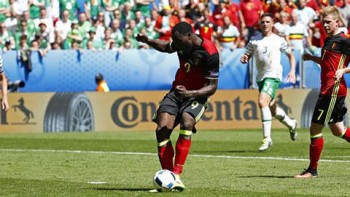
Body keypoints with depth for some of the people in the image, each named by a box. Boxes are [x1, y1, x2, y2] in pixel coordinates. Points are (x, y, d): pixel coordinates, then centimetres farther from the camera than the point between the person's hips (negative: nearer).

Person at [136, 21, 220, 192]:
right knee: (162, 130, -14)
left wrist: (189, 93, -34)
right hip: (177, 91, 6)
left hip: (196, 95, -5)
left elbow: (212, 87, -20)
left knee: (186, 125, -32)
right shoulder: (181, 43, -4)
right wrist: (147, 41, 4)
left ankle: (176, 175, -30)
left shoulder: (209, 53, -23)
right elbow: (166, 47, 22)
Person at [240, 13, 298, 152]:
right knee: (272, 108, 17)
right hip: (261, 77, 6)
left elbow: (290, 55, 12)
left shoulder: (279, 40, 2)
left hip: (273, 75, -6)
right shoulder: (254, 41, 10)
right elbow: (247, 56, 12)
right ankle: (291, 124, 46)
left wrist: (292, 71, -1)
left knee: (262, 102, -25)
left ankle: (267, 138, -23)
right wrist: (244, 59, -11)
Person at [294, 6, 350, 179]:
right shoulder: (328, 40, 16)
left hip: (334, 89, -10)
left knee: (315, 128, -6)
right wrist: (312, 58, 17)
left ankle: (312, 170, 1)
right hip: (327, 89, 10)